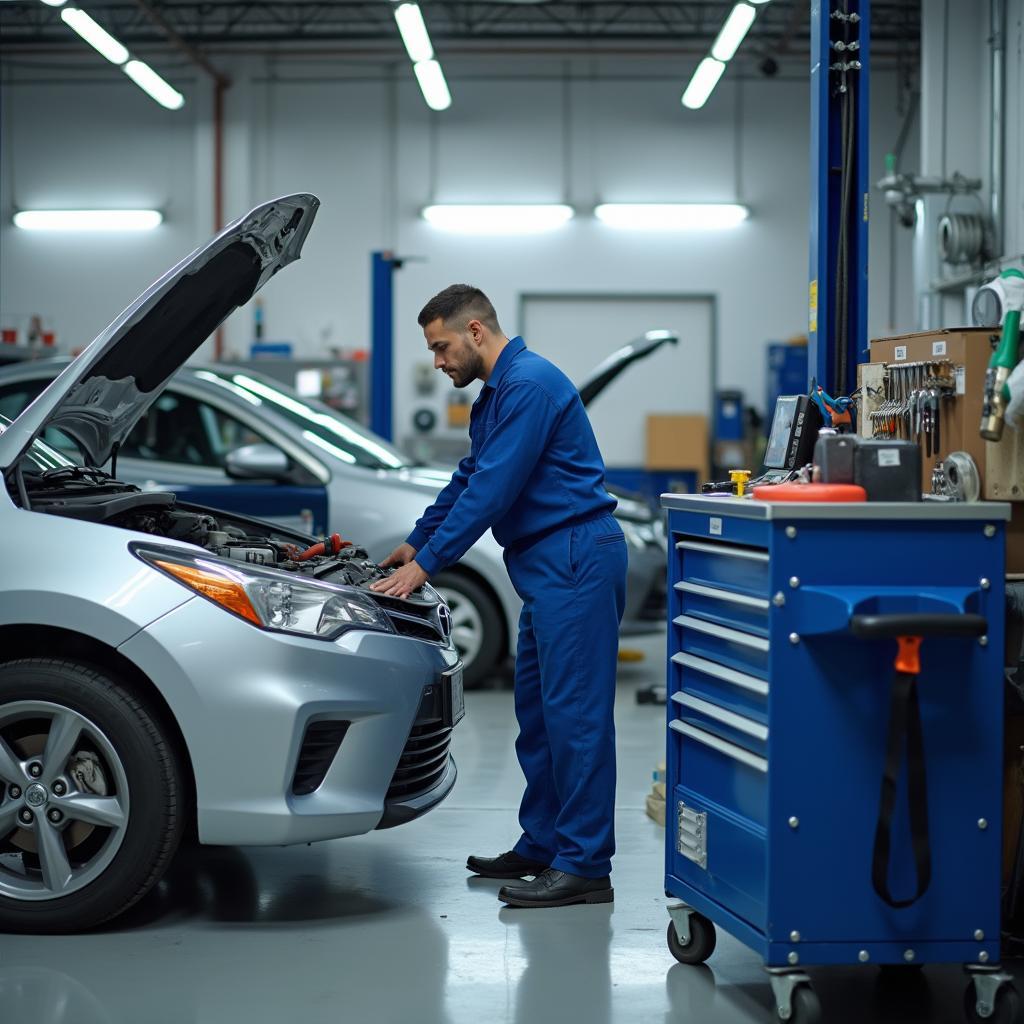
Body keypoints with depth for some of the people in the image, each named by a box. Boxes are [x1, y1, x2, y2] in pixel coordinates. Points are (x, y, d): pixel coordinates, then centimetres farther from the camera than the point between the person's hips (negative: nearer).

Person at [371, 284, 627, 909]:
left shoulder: (529, 384, -14)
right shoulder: (495, 395, 20)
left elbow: (494, 489, -18)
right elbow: (469, 480, 33)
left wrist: (426, 564, -14)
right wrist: (415, 544, 40)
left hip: (576, 558, -11)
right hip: (547, 564, 11)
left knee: (574, 711, -10)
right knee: (538, 710, 14)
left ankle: (585, 867, -8)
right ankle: (543, 845, 22)